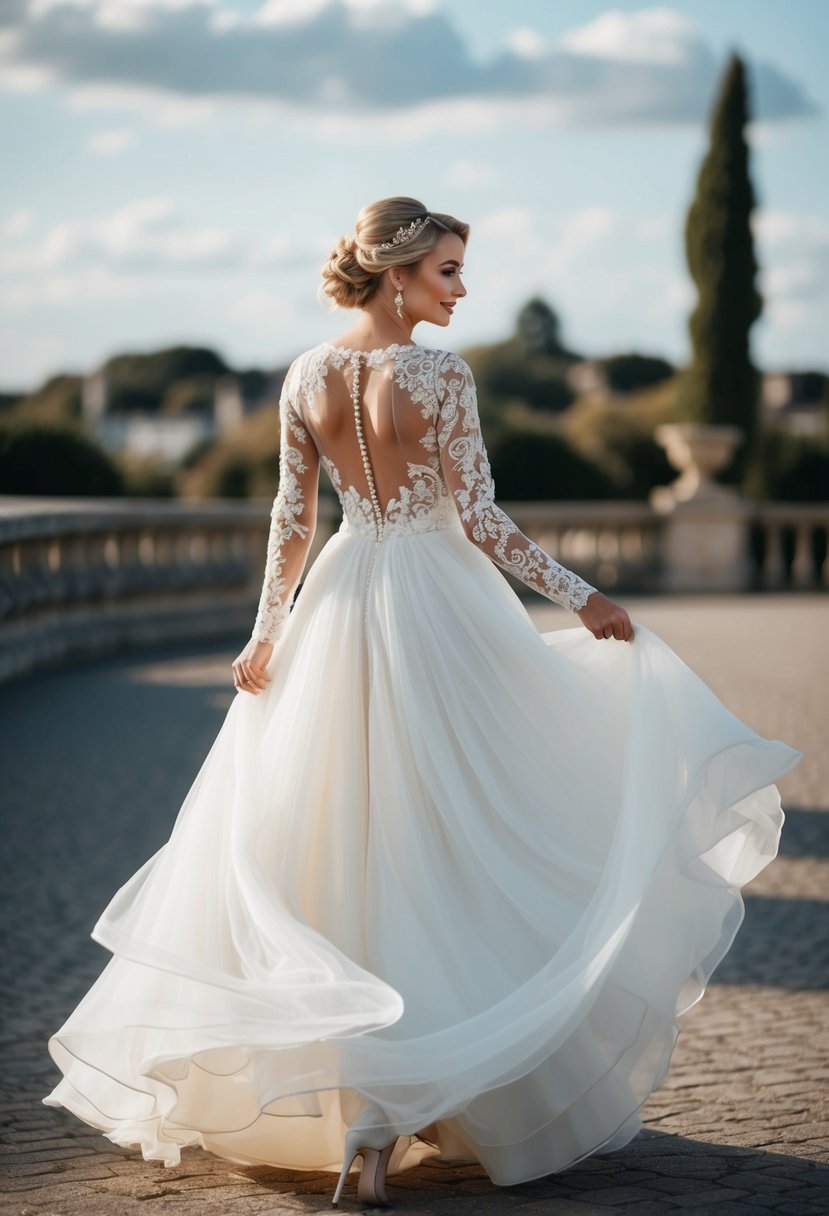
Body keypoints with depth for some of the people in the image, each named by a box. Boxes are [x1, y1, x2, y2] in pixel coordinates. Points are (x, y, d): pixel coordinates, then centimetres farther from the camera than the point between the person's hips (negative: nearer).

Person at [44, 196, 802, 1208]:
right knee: (450, 836, 2)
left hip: (341, 608, 5)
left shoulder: (306, 376, 3)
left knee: (345, 840, 12)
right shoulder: (441, 376, -13)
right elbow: (481, 520, -14)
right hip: (438, 610, -5)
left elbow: (291, 520, 6)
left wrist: (267, 633, 14)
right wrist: (579, 598, -7)